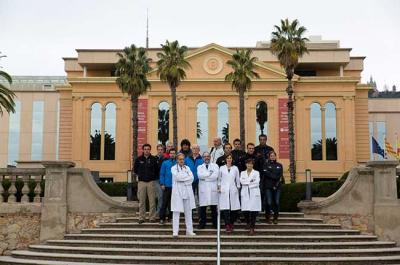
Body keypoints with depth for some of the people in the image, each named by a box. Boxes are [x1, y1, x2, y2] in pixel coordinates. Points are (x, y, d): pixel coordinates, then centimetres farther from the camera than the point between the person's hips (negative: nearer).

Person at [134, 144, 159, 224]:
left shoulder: (154, 159, 2)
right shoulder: (139, 159, 5)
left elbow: (157, 170, 8)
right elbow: (135, 169, 16)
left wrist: (154, 177, 2)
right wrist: (140, 175, 9)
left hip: (151, 182, -1)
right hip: (141, 182, 1)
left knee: (152, 201, -1)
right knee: (141, 201, 3)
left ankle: (152, 217, 6)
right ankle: (141, 218, 8)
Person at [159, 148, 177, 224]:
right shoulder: (165, 163, 2)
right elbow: (162, 174, 2)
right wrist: (162, 184, -6)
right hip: (167, 186, -1)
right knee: (165, 202, 0)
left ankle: (171, 217, 19)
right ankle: (162, 218, 4)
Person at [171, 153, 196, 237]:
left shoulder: (187, 168, 16)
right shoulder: (174, 168, 6)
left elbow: (192, 178, 1)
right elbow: (177, 177, -12)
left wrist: (182, 179, -8)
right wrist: (187, 176, -3)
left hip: (187, 191, 4)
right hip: (177, 191, -4)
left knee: (188, 212, 6)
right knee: (176, 212, -6)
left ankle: (189, 231, 11)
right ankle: (175, 231, -3)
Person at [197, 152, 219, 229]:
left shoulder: (215, 166, 11)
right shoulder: (200, 167, 16)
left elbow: (215, 176, -7)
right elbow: (200, 175, -6)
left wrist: (204, 177, -4)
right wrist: (210, 173, -5)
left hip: (213, 189, -1)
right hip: (203, 190, 1)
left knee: (214, 207, 1)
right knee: (202, 208, -2)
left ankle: (215, 224, 8)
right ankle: (202, 224, 5)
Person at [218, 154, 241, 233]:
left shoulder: (235, 168, 10)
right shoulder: (222, 168, 8)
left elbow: (237, 179, 13)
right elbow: (219, 179, 12)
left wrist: (238, 188, 9)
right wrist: (219, 187, 4)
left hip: (233, 190, 1)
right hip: (224, 190, -1)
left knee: (234, 208, -1)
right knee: (225, 208, -9)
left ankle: (231, 224, 15)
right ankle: (227, 225, -7)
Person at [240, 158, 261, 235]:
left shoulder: (256, 173, 9)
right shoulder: (242, 173, 16)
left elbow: (257, 183, -5)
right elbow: (241, 181, -1)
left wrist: (247, 182, -7)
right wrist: (250, 181, -9)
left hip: (254, 193, -2)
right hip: (245, 193, 2)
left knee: (254, 210, -9)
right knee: (245, 210, -4)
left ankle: (252, 228, -5)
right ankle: (248, 222, 24)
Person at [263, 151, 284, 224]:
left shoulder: (279, 165, 14)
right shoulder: (266, 165, 7)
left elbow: (281, 175, 6)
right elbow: (266, 173, -8)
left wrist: (276, 185, -7)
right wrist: (276, 177, -8)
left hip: (277, 187, 2)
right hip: (268, 186, -2)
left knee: (277, 202, -2)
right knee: (269, 202, -8)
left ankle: (275, 218, 9)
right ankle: (268, 217, 7)